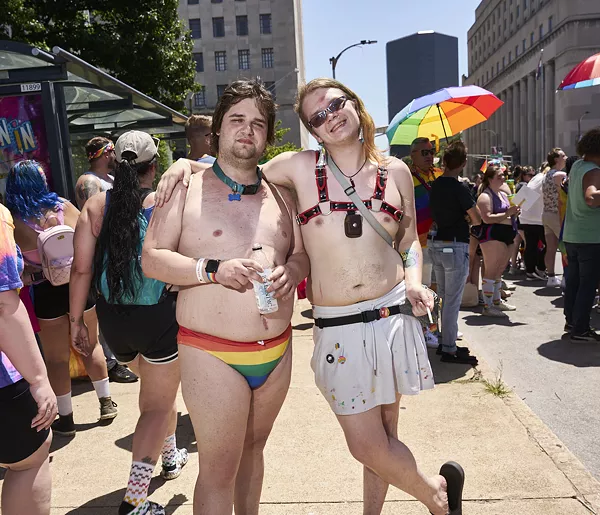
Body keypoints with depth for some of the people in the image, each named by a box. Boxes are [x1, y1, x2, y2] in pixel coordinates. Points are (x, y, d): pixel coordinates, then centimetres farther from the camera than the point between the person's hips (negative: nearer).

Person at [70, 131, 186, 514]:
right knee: (158, 405, 10)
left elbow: (82, 269, -6)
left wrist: (77, 320, 3)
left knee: (158, 386, 29)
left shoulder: (96, 206, -3)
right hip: (159, 317, -5)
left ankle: (171, 456, 46)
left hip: (113, 318, 5)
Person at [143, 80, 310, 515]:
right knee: (219, 469, 2)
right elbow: (151, 259, -6)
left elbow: (302, 254, 13)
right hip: (213, 354, -4)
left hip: (277, 352, 5)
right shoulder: (187, 188, -3)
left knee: (253, 447, 21)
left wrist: (291, 271, -11)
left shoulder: (280, 196, 10)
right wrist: (213, 270, -21)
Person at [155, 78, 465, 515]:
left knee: (382, 433, 13)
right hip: (337, 328, 0)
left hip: (393, 316, 1)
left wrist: (414, 282, -2)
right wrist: (187, 163, -4)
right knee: (369, 444, 4)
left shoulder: (396, 172, 5)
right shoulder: (300, 168, -1)